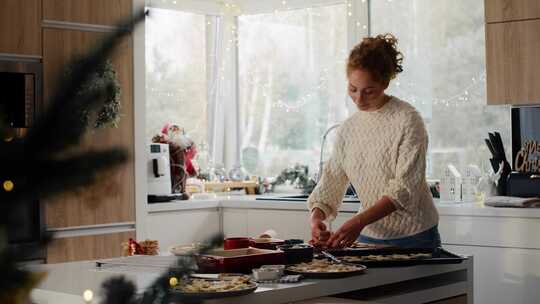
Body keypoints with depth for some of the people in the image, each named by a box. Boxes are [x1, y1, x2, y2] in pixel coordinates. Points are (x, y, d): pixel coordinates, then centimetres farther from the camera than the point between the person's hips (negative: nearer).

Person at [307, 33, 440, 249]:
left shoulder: (407, 120, -13)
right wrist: (317, 216, -16)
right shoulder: (348, 128, 5)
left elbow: (406, 187, -20)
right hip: (369, 238, 5)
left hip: (413, 238, -4)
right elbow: (332, 181, 5)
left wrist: (359, 221, -31)